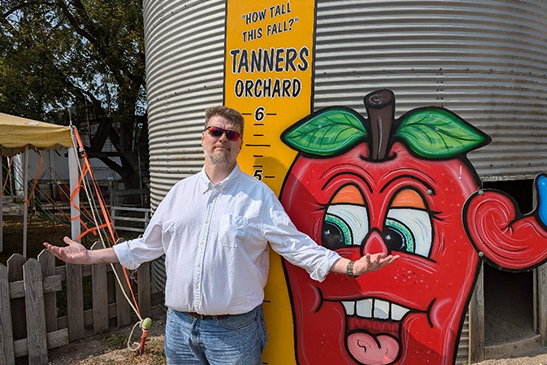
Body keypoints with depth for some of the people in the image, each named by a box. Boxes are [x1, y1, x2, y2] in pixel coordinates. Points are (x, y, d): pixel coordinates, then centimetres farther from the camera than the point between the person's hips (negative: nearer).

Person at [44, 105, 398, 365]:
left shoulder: (258, 194, -6)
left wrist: (350, 266, -21)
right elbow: (147, 245, 13)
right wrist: (90, 256, 13)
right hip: (179, 326, 4)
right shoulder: (181, 191, 7)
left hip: (234, 330, -4)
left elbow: (296, 245, -10)